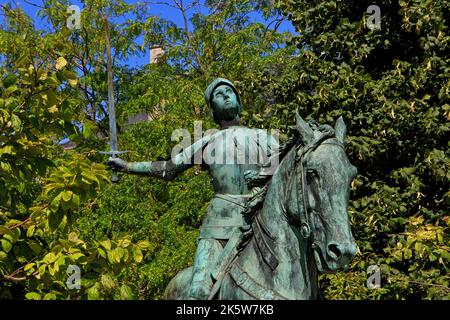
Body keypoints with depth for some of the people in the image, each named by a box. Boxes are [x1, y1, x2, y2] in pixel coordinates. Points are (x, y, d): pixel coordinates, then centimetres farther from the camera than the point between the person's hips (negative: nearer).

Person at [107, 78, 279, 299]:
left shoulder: (263, 137, 20)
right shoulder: (208, 143, 21)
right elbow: (168, 169, 24)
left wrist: (264, 175, -10)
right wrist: (127, 166, 22)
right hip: (220, 217, 0)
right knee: (200, 290, -15)